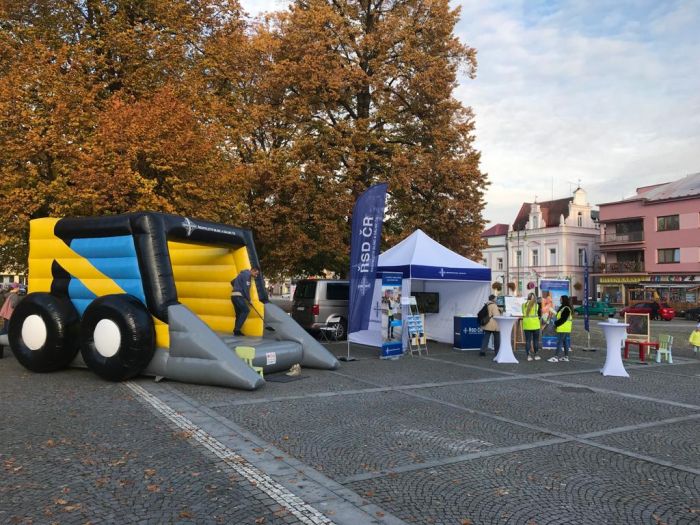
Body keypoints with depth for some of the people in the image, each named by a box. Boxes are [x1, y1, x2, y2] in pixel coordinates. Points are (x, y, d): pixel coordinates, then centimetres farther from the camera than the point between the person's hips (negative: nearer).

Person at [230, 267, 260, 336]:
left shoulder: (242, 274, 23)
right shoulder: (247, 275, -8)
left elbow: (232, 282, 31)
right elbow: (246, 288, -14)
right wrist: (249, 299, -7)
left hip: (234, 295, 10)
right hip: (238, 296, -10)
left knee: (239, 313, 8)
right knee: (246, 310, -11)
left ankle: (236, 330, 6)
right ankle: (237, 329, -14)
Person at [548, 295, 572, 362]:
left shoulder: (566, 309, -17)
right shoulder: (563, 307, 15)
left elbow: (563, 319, -21)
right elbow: (559, 317, 21)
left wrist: (556, 324, -14)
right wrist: (556, 323, 10)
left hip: (563, 329, -10)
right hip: (565, 329, 10)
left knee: (559, 342, -10)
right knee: (565, 342, 12)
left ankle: (556, 357, -11)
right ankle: (566, 356, 17)